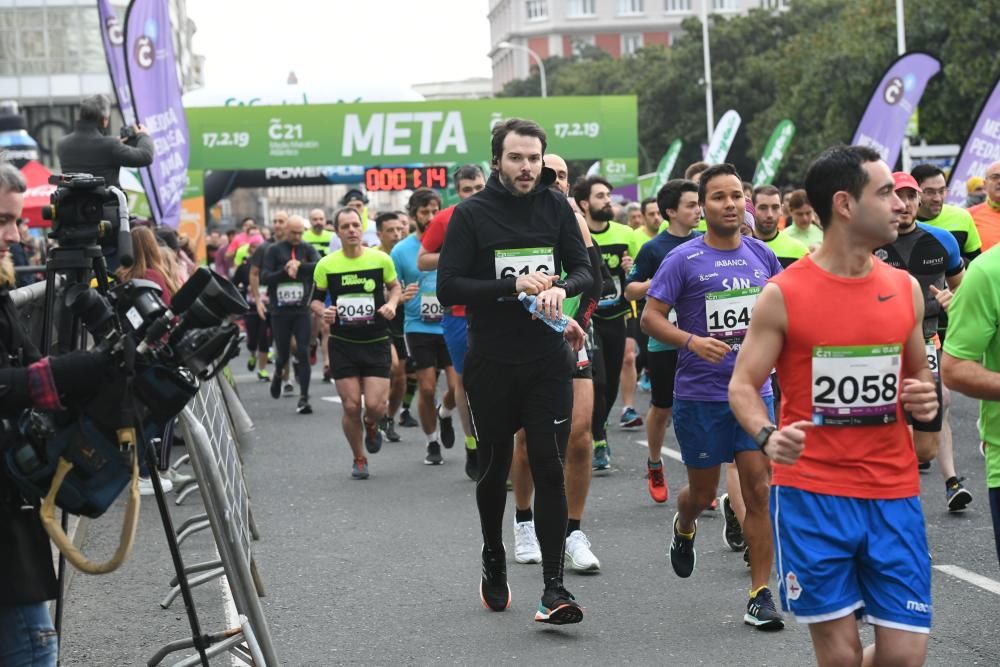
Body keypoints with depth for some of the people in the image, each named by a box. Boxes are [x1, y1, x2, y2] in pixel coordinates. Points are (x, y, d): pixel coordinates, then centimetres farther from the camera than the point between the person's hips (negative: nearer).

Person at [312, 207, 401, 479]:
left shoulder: (381, 259, -4)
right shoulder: (326, 265, -4)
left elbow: (394, 286, 13)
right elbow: (315, 299, 8)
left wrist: (392, 304, -7)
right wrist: (323, 311, -13)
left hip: (376, 342, 0)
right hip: (342, 343, 0)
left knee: (375, 405, -9)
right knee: (351, 406, -2)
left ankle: (371, 425, 30)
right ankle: (359, 458, 22)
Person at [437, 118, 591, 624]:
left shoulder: (556, 207, 3)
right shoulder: (471, 214, -5)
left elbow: (584, 269, 9)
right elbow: (448, 287, -9)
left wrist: (560, 287, -14)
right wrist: (513, 285, -19)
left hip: (548, 360, 1)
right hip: (491, 363, -1)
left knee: (550, 469, -6)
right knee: (494, 468, 13)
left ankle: (553, 588, -6)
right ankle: (493, 562, 36)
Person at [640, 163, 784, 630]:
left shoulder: (762, 255, 5)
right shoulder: (684, 259, -7)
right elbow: (651, 317, -9)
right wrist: (693, 341, -22)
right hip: (699, 394, -2)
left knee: (759, 489, -6)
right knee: (704, 492, 11)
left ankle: (760, 595, 0)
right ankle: (683, 527, 48)